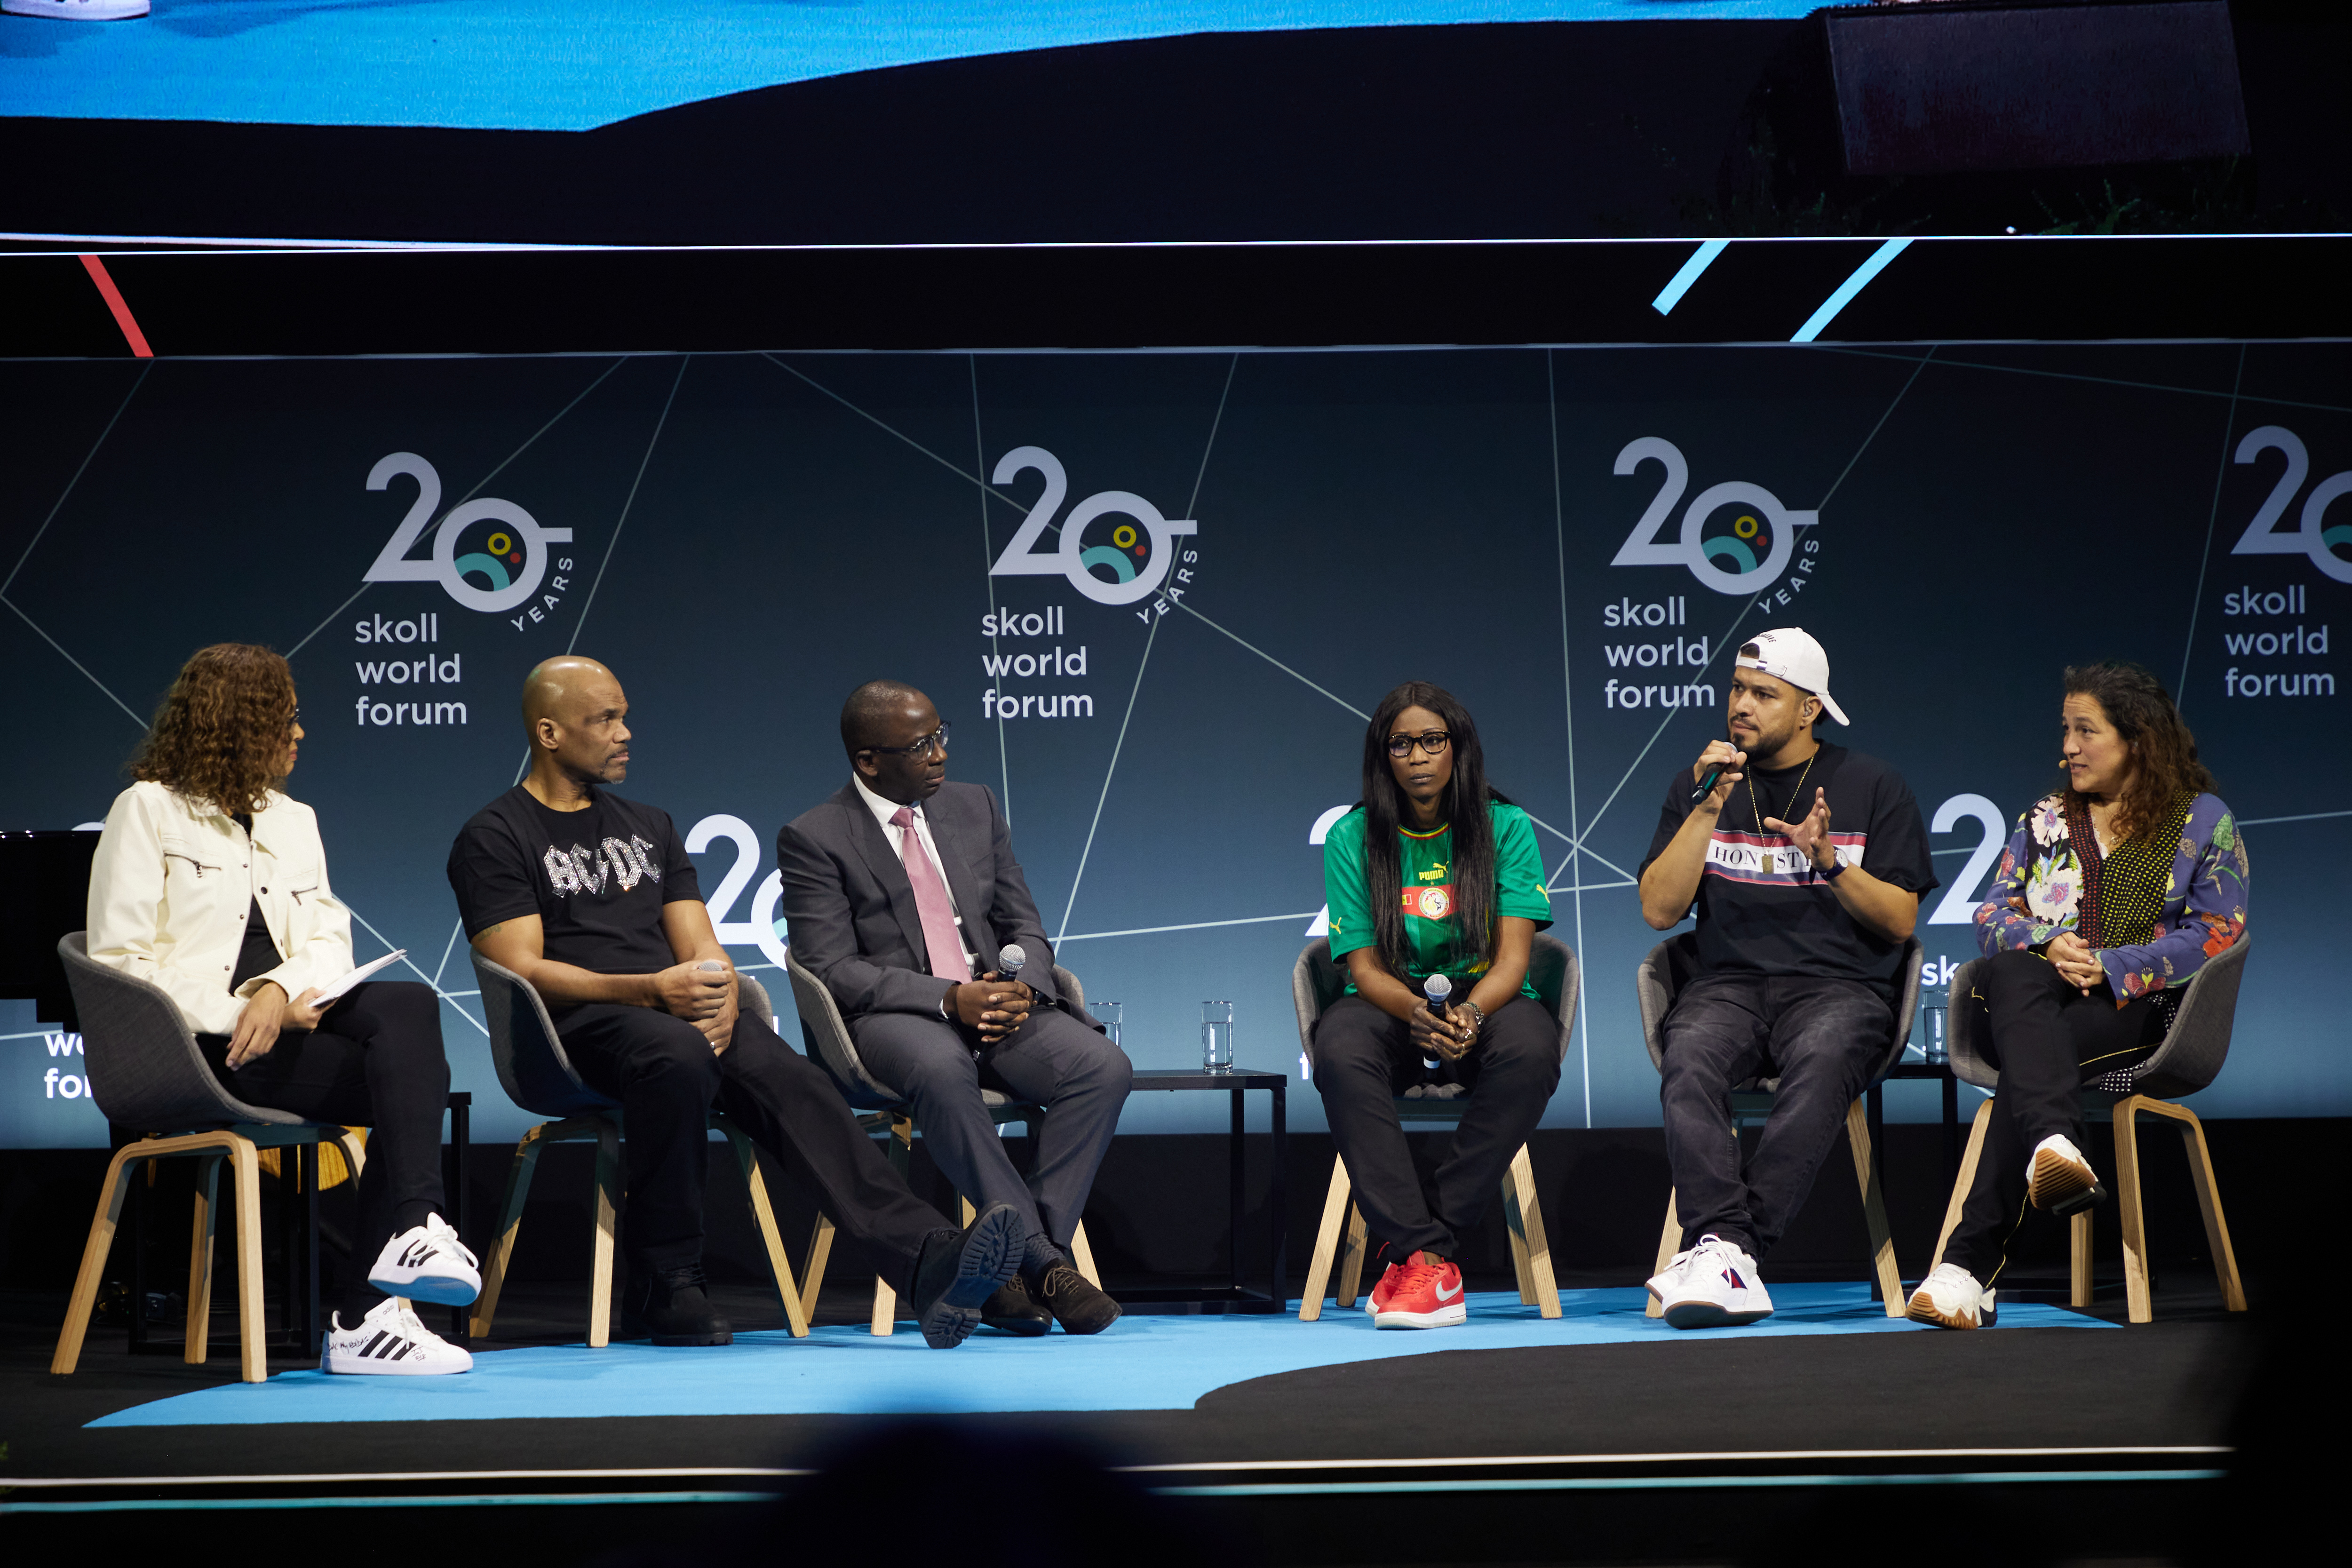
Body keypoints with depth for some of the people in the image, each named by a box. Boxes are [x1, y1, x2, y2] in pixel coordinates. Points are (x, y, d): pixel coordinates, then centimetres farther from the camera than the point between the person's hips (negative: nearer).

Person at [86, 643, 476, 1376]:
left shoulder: (295, 820, 23)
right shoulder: (148, 809, 5)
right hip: (195, 1048, -5)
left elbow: (330, 938, 10)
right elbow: (120, 959, -4)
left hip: (286, 1023, 5)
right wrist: (243, 1012, -13)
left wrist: (279, 991, -13)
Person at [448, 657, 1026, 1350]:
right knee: (678, 1054, -38)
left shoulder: (649, 827, 25)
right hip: (576, 1023, -5)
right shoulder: (494, 839, 6)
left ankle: (928, 1258, -44)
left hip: (682, 1010, 5)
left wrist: (719, 994, -7)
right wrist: (652, 991, -18)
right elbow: (522, 969, -6)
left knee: (785, 1077, -26)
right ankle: (663, 1287, -25)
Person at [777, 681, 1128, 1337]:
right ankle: (1041, 1260, -32)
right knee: (941, 1069, -40)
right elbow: (832, 969, -9)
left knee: (1104, 1066, -24)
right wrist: (948, 1000, -21)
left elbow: (1025, 927, 16)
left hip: (999, 1003, 5)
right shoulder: (813, 839, -1)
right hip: (892, 1018, -5)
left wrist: (1023, 988, -9)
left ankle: (1019, 1265, -23)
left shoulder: (975, 807, 15)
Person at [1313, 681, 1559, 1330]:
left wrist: (1469, 1014, -32)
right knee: (1340, 1051, -35)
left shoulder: (1506, 827, -1)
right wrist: (1419, 1013, -29)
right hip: (1391, 1006, 0)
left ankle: (1411, 1249, -28)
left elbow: (1511, 960, -9)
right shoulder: (1353, 838, 0)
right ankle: (1429, 1253, -34)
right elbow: (1364, 967, -6)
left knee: (1531, 1048, -36)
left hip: (1487, 1002, 0)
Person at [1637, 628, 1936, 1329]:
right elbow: (1659, 910, 6)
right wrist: (1709, 810, -3)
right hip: (1729, 982, 2)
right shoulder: (1699, 783, 15)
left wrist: (1828, 858, -11)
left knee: (1821, 1061, -37)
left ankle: (1724, 1245, -42)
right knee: (1690, 1059, -34)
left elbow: (1899, 922, 5)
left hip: (1840, 987, -1)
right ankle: (1728, 1262, -45)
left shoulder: (1873, 787, 9)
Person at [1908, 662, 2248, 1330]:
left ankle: (1969, 1264, -48)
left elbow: (2217, 931, 1)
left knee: (2028, 1058, -37)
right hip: (2032, 995, 3)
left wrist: (2108, 968, -12)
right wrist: (2048, 945, -9)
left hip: (2139, 1006, -3)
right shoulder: (2043, 819, 24)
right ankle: (2055, 1145, -64)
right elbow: (1991, 916, 15)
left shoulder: (2205, 820, 12)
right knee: (2015, 974, -38)